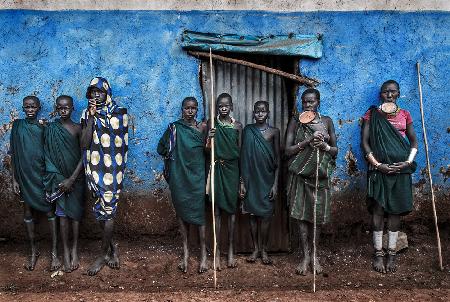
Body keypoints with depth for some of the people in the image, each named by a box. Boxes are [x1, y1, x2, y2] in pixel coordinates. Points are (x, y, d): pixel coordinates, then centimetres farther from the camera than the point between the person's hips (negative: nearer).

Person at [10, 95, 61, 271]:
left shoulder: (45, 127, 0)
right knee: (28, 212, 9)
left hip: (43, 174, -1)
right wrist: (14, 179, 0)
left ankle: (54, 252, 9)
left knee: (50, 210, 0)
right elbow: (13, 155, 3)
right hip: (25, 176, 2)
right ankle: (33, 251, 23)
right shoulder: (17, 126, 2)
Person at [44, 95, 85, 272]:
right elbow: (49, 156, 0)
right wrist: (58, 179, -7)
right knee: (62, 214, 1)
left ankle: (75, 250, 17)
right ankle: (66, 252, 10)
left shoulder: (78, 128, -1)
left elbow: (83, 156, -5)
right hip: (59, 177, 0)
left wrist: (72, 179, -11)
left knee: (75, 212, 6)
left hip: (76, 177, 0)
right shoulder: (50, 129, 1)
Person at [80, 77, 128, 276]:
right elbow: (84, 143, -7)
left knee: (107, 208, -2)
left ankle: (104, 254, 10)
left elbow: (121, 143, 3)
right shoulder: (87, 114, 5)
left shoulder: (118, 112, -1)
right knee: (101, 209, 10)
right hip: (94, 168, 3)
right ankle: (111, 246, 28)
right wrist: (91, 117, -12)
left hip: (112, 167, -3)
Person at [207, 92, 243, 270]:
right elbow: (207, 150, 1)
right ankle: (217, 251, 8)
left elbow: (241, 153, 5)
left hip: (232, 170, 1)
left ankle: (231, 251, 14)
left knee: (231, 209, 5)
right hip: (216, 169, -1)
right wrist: (209, 138, -21)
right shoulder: (211, 124, 2)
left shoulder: (237, 126, 4)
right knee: (217, 210, 1)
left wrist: (241, 180, 2)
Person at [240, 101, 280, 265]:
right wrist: (242, 180, 1)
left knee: (265, 214, 2)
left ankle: (263, 249, 15)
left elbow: (277, 159, 0)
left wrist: (275, 184, -5)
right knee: (253, 214, 7)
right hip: (251, 178, 1)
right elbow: (243, 156, 4)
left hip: (267, 178, -1)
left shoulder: (274, 131, 0)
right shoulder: (248, 130, 2)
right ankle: (255, 248, 18)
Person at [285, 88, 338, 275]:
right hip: (300, 174, -1)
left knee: (317, 215, 5)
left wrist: (324, 146, -13)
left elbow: (335, 151, 8)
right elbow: (287, 150, -4)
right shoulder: (295, 121, 2)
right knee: (301, 214, -2)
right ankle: (305, 256, 10)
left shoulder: (326, 121, 7)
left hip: (320, 174, 1)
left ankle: (314, 255, 20)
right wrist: (307, 142, -16)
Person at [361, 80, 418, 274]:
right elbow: (364, 142, -1)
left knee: (396, 210, 3)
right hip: (379, 168, -2)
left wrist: (408, 162, -4)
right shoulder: (372, 114, 5)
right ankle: (378, 253, 5)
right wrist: (378, 164, -11)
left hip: (400, 169, 2)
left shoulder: (404, 115, 11)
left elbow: (414, 142, 13)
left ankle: (391, 254, 11)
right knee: (378, 209, -4)